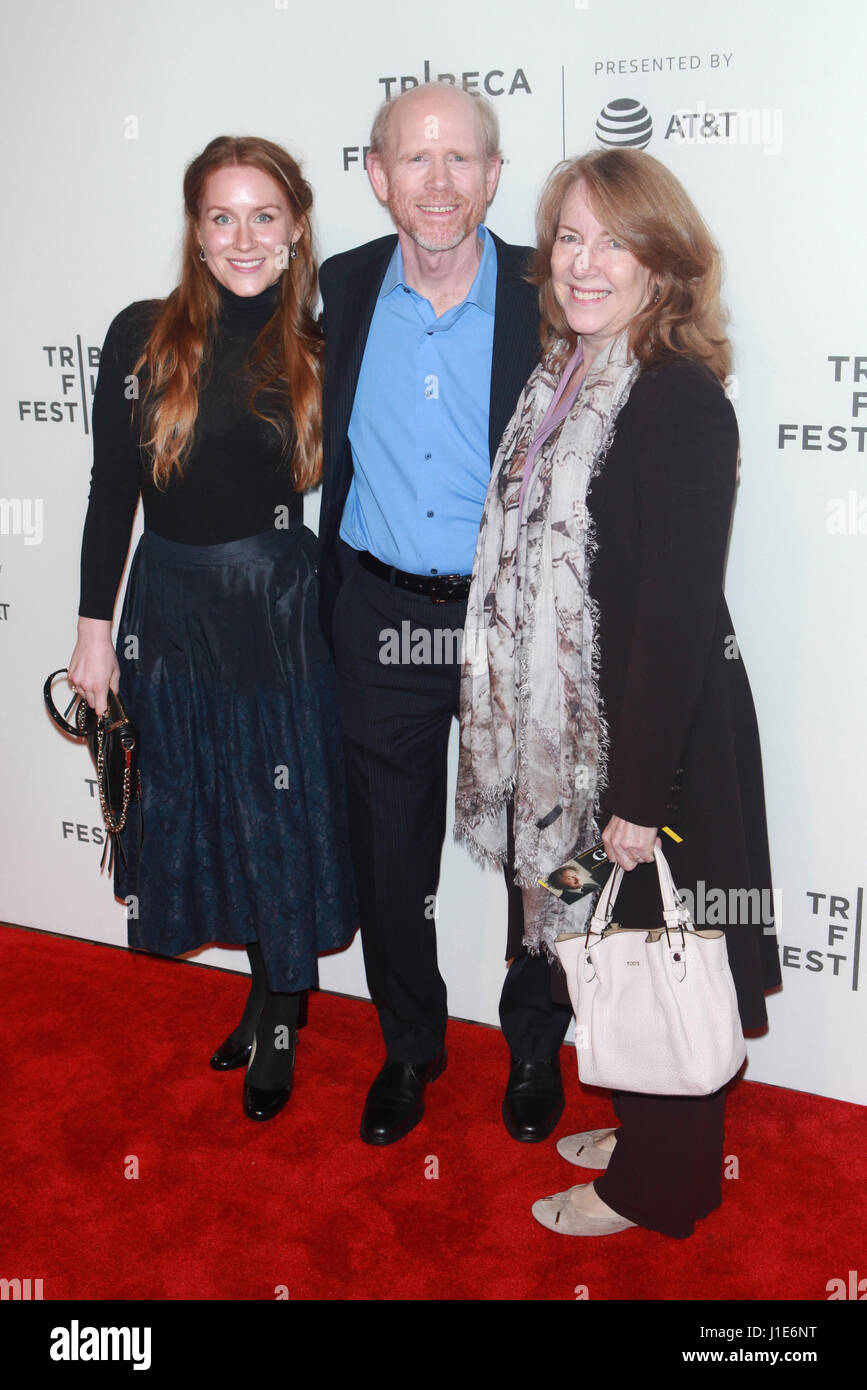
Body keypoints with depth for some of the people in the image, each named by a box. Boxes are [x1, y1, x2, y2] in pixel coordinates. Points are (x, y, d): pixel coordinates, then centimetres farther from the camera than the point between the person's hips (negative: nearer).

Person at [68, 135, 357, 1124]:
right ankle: (269, 992, 34)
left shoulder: (319, 348, 0)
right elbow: (111, 492, 2)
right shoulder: (143, 337, -1)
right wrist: (95, 626, 0)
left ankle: (278, 1019, 27)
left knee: (283, 812, 7)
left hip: (287, 608, -1)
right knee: (199, 810, 11)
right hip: (173, 613, 1)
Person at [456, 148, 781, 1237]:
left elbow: (681, 611, -22)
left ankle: (659, 1185, 30)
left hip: (662, 734, -8)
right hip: (577, 722, 8)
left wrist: (640, 791, -21)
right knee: (611, 942, 21)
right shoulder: (567, 380, 7)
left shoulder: (682, 402, -19)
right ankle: (644, 1131, 43)